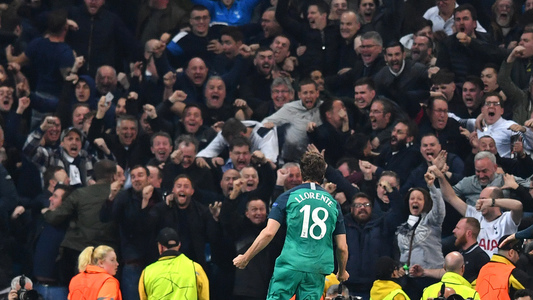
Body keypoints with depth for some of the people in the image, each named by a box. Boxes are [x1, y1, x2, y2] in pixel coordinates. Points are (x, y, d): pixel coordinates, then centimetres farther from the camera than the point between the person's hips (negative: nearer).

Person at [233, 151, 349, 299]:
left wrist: (245, 258, 5)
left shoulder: (288, 197, 3)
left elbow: (269, 233, -5)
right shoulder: (333, 203, 12)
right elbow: (342, 248, 12)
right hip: (317, 271, 2)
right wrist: (342, 272, 30)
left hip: (290, 266, -2)